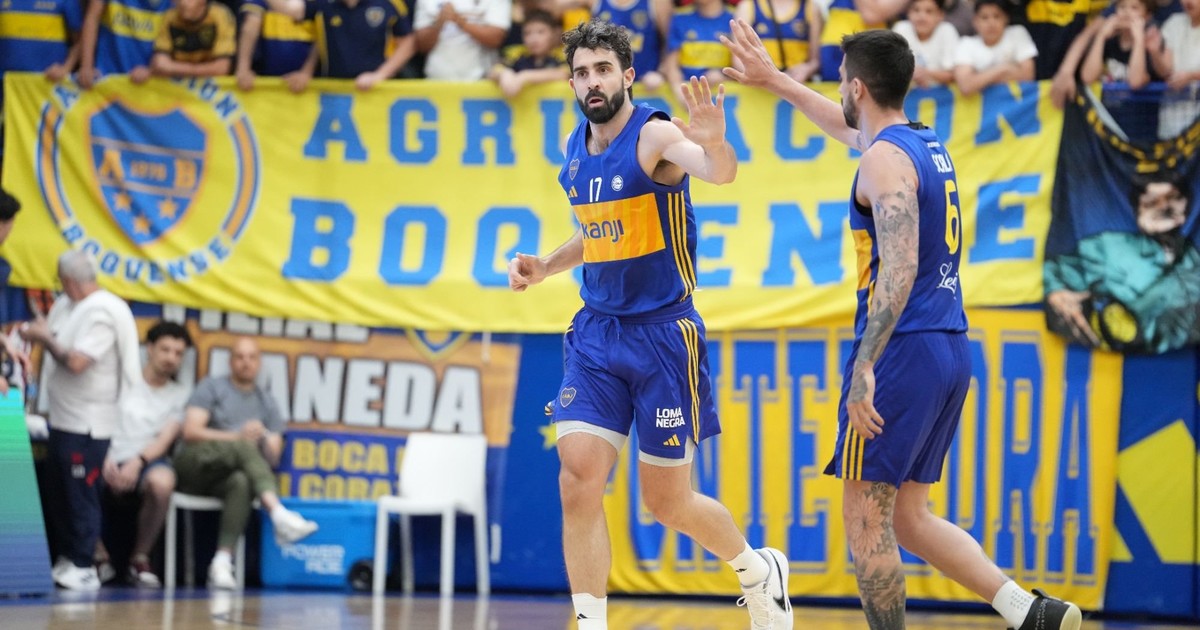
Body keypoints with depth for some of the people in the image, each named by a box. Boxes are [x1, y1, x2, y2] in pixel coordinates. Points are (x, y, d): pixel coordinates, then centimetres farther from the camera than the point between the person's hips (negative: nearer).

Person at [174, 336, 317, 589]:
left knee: (242, 483, -37)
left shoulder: (266, 403, 18)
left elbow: (273, 458, 10)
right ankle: (280, 514, -50)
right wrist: (237, 437, -15)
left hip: (225, 477, 3)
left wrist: (265, 441, -14)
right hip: (196, 464, -3)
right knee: (243, 446, -33)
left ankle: (223, 562, -47)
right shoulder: (212, 387, 8)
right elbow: (191, 432, -6)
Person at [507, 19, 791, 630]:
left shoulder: (655, 134, -14)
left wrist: (713, 144, -59)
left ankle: (759, 570, 33)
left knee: (667, 502, 5)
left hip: (663, 333, -5)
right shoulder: (576, 150, 8)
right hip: (596, 332, 5)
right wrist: (546, 266, 9)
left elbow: (720, 172, -36)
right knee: (578, 483, -10)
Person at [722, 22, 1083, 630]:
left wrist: (865, 364, -28)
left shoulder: (884, 159, -12)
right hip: (951, 351, 9)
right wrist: (773, 80, 45)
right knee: (908, 518, 13)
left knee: (865, 519, -1)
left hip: (902, 349, -9)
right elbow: (847, 126, 37)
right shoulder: (928, 143, 16)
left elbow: (900, 267, -23)